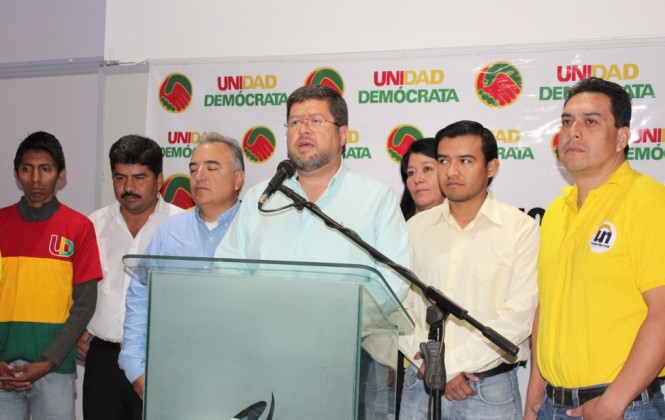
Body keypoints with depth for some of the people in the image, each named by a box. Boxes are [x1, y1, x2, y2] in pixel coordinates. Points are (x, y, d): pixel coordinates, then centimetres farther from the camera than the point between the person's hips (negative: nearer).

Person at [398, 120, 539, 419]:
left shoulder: (521, 229, -6)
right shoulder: (416, 228, 6)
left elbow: (518, 316, -13)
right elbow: (399, 305, 2)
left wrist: (452, 363, -13)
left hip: (490, 391, -3)